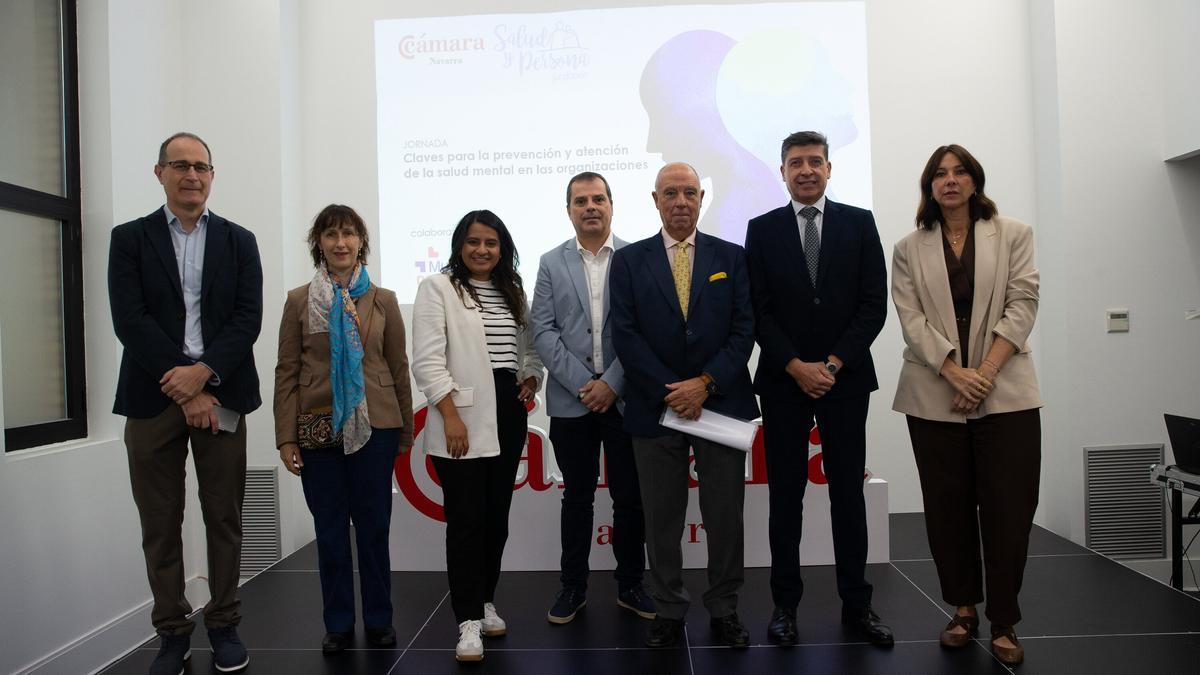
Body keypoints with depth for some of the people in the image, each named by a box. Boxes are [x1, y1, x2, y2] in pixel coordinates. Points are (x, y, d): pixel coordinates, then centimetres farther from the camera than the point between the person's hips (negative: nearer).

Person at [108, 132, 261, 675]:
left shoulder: (238, 241, 10)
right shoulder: (130, 238, 7)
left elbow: (248, 318, 0)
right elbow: (129, 320, -5)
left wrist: (202, 372, -14)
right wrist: (185, 390, -12)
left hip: (220, 394, 1)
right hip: (153, 397, 0)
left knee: (224, 517, 6)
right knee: (160, 523, 6)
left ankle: (224, 625, 19)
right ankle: (173, 631, 19)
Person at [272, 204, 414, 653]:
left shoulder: (383, 300, 5)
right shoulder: (299, 300, 4)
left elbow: (399, 367, 6)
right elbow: (286, 372, 2)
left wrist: (406, 429, 6)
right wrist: (285, 437, -3)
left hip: (374, 426, 0)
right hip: (318, 428, 0)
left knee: (374, 526, 7)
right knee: (329, 528, 8)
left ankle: (379, 620, 22)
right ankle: (338, 624, 22)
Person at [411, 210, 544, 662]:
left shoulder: (513, 291, 16)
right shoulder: (437, 289, -1)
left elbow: (528, 348, 23)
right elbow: (427, 360, -9)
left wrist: (531, 378, 2)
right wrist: (450, 416, -16)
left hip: (507, 416, 6)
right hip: (462, 420, -5)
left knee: (497, 516, 11)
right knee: (466, 520, -4)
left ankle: (485, 602, 26)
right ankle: (469, 621, 4)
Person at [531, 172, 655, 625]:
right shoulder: (552, 263, 7)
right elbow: (543, 330, 0)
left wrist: (612, 382, -11)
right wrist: (583, 384, -9)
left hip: (625, 396, -1)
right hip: (572, 399, 1)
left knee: (630, 498, 7)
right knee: (577, 497, 10)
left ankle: (630, 585, 23)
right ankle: (573, 587, 23)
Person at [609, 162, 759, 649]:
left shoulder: (732, 257, 7)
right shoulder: (628, 261, 4)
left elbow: (744, 329, -1)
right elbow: (626, 335, -4)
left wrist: (706, 382, -13)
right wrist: (669, 391, -12)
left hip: (721, 403, 1)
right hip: (655, 407, 0)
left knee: (726, 515, 8)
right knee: (661, 518, 9)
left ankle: (724, 610, 25)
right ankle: (668, 610, 24)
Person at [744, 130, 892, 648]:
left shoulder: (860, 223, 6)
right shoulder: (762, 230, 5)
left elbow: (874, 304, 0)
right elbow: (759, 311, -1)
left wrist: (833, 363, -9)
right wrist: (796, 367, -11)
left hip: (845, 378, 1)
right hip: (783, 381, 0)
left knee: (848, 491, 7)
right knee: (786, 493, 5)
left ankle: (856, 604, 18)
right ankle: (785, 603, 15)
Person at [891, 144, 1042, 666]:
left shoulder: (1013, 235, 8)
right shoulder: (909, 249, 9)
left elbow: (1022, 306, -1)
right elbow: (912, 319, -1)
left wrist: (985, 372, -12)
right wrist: (955, 371, -14)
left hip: (1005, 393, 0)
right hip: (935, 396, 1)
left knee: (1008, 509, -2)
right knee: (948, 508, 5)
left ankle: (1004, 623, 10)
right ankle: (963, 609, 21)